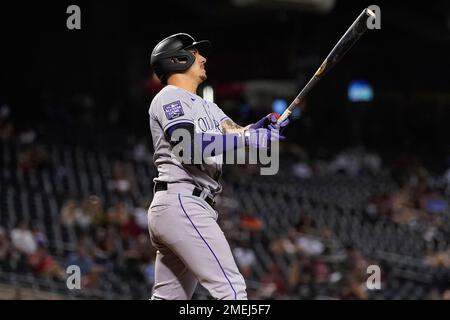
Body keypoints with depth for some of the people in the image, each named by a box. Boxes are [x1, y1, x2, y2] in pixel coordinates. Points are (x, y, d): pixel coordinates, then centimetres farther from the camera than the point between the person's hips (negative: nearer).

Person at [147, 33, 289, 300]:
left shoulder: (206, 107, 25)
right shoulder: (169, 97, -3)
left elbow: (232, 133, 7)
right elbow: (188, 145, -20)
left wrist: (258, 129, -15)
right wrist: (248, 138, -26)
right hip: (182, 204, -10)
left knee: (169, 298, 11)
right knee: (231, 289, -17)